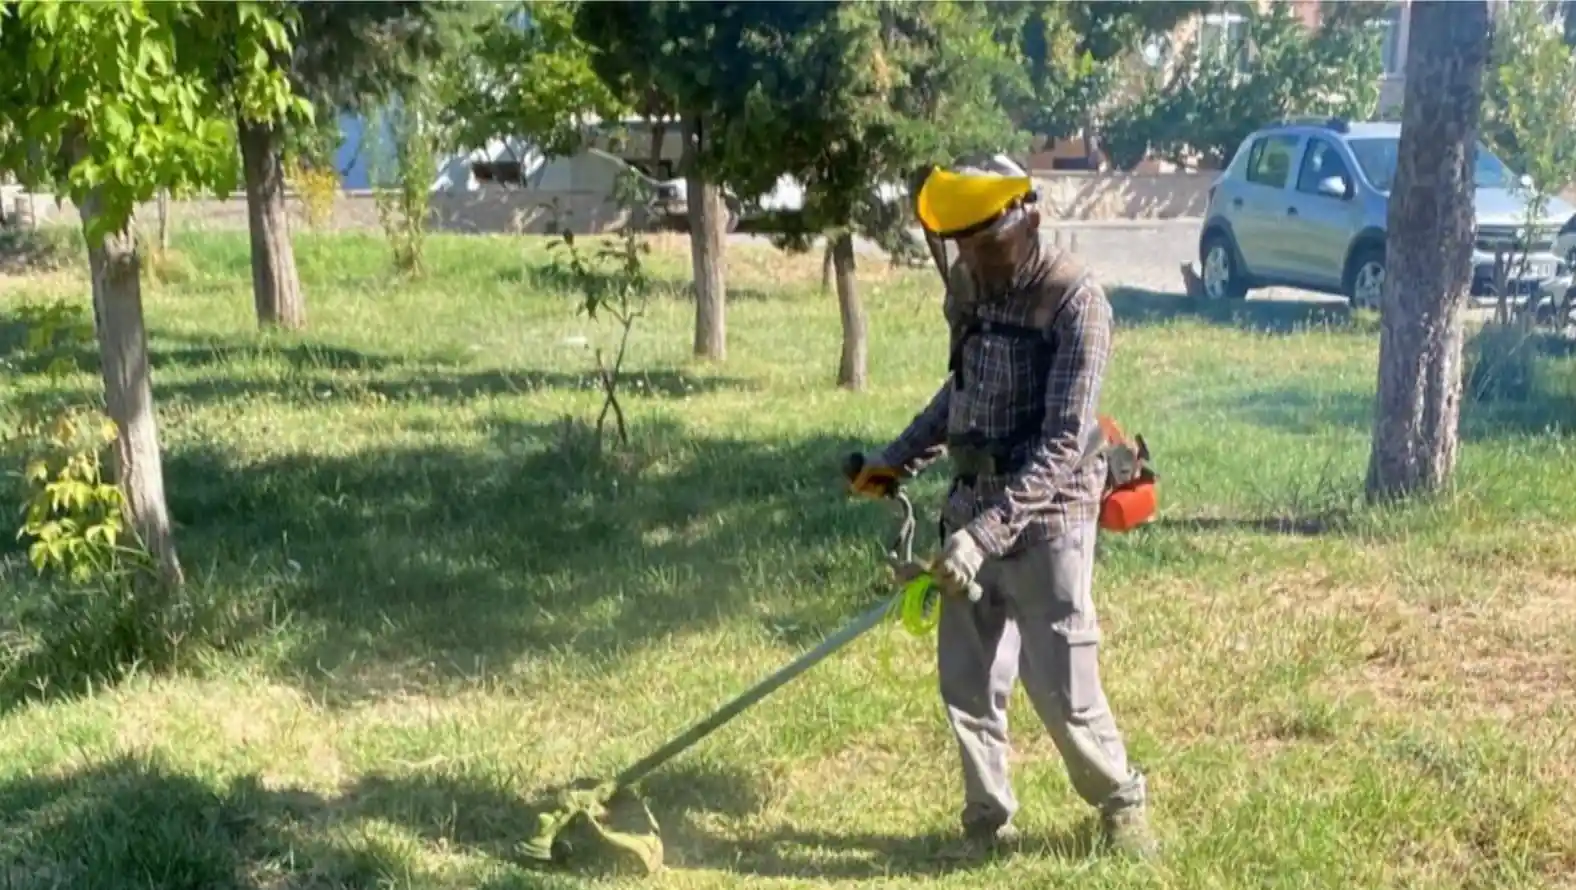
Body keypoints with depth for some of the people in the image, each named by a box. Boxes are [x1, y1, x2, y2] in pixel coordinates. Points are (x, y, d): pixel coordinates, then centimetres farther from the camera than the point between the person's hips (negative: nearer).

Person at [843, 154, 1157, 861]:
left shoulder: (1075, 303, -18)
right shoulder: (968, 287, 4)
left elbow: (1063, 443, -22)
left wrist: (986, 532, -27)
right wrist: (898, 459, 13)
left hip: (1045, 521, -6)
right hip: (972, 506, 6)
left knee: (1061, 688, 0)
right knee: (966, 681, 7)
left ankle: (1121, 804, 24)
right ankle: (987, 824, 22)